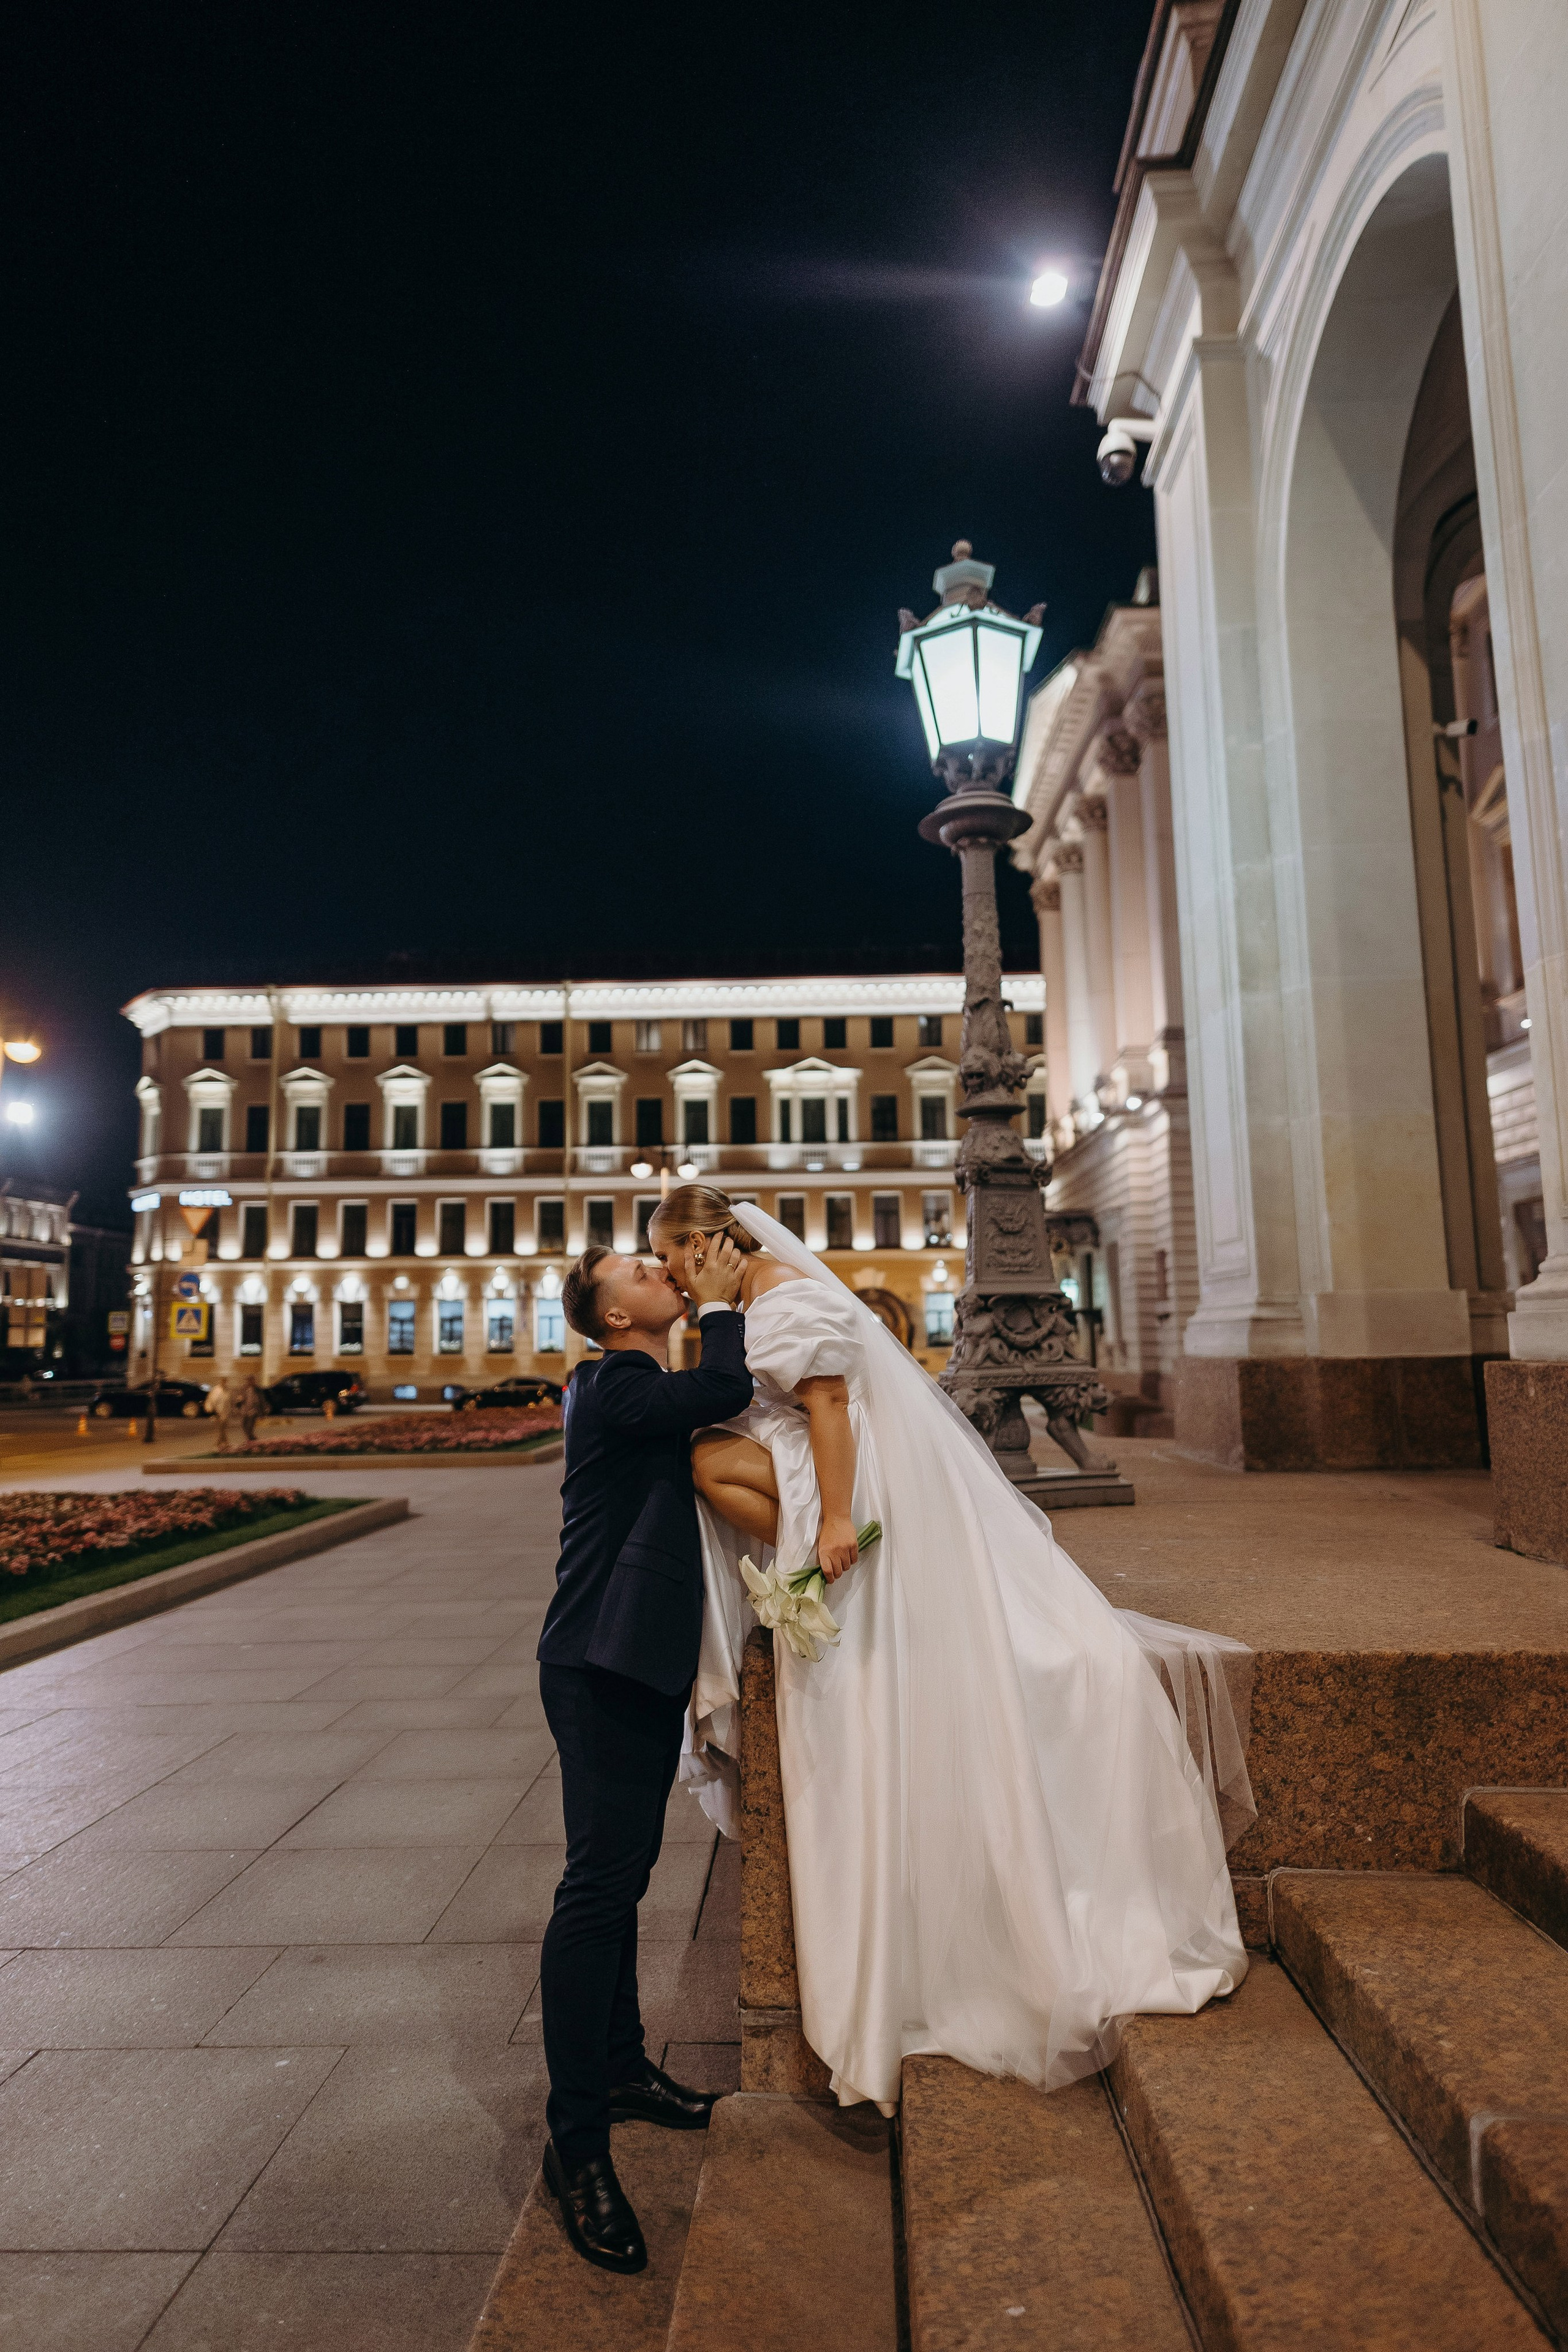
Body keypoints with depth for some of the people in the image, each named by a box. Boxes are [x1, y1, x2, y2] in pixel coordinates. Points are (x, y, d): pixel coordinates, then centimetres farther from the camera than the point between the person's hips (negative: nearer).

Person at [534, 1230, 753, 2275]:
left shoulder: (646, 1392, 15)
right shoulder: (612, 1390, -17)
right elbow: (727, 1389, -28)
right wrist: (721, 1303, -14)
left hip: (645, 1666, 10)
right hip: (603, 1668, -10)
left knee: (624, 1876, 21)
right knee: (599, 1883, -5)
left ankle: (622, 2069, 37)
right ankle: (577, 2140, 7)